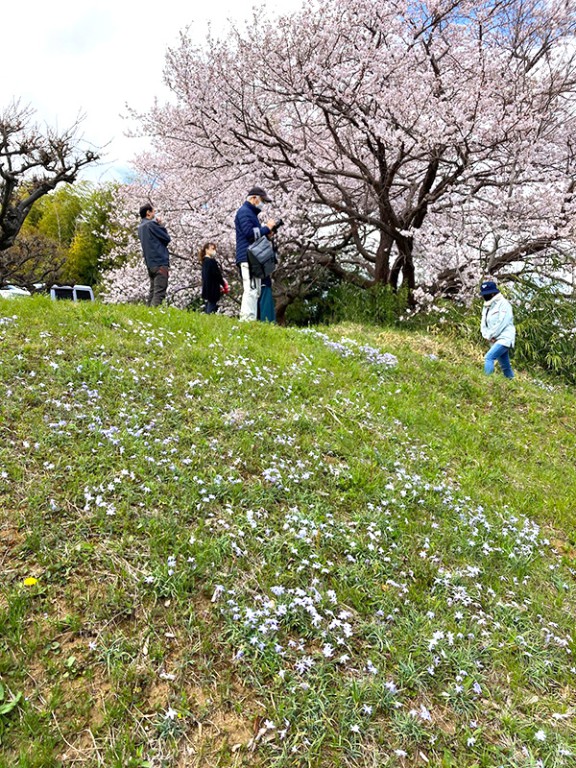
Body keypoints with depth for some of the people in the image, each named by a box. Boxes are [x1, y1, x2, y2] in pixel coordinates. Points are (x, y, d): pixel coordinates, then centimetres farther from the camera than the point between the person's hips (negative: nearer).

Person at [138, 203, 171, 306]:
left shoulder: (141, 227, 18)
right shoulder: (151, 224, -8)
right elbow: (167, 238, -4)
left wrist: (159, 225, 11)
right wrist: (161, 225, 8)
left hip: (150, 264, 9)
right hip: (160, 262, -9)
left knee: (153, 290, 11)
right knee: (160, 291, -13)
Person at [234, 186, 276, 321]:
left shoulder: (251, 213, 28)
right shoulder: (244, 211, -4)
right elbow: (249, 232, -17)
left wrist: (267, 231, 9)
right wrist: (267, 228, -7)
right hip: (248, 257, -10)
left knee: (254, 291, 8)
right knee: (251, 290, -17)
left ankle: (249, 320, 8)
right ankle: (247, 319, -20)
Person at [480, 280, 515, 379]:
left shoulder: (503, 304, -6)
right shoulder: (486, 307, 17)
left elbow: (502, 323, -16)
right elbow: (483, 324, 11)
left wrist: (490, 336, -12)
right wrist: (486, 336, -8)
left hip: (504, 338, -8)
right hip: (495, 340, 8)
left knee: (489, 357, -25)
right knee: (505, 367, 12)